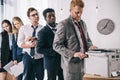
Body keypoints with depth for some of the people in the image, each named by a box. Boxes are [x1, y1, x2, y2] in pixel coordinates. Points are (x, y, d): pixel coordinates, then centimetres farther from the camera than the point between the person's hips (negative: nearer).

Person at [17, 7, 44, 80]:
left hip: (40, 58, 0)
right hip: (28, 57, 1)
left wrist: (33, 39, -19)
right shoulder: (23, 28, 1)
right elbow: (20, 43, -1)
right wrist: (30, 45, -16)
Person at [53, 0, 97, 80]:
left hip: (82, 62, 6)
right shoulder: (63, 24, -10)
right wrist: (73, 54, -22)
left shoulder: (82, 23, 12)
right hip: (71, 63, -6)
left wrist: (90, 46, -2)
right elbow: (56, 45, -13)